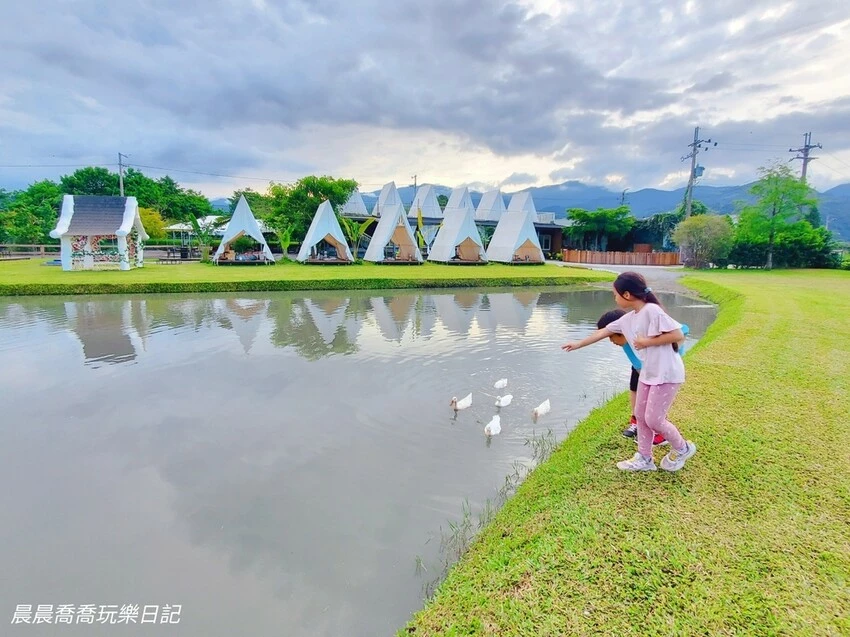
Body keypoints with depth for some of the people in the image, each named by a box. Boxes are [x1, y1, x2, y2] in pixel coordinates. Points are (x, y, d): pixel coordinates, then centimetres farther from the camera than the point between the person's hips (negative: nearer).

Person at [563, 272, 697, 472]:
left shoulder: (652, 310, -20)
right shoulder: (627, 319, 6)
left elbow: (678, 335, -22)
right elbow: (603, 331, 17)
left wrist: (648, 341, -18)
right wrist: (578, 344, 23)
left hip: (667, 374, -9)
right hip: (647, 373, 9)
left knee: (653, 419, -2)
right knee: (640, 415, 13)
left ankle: (682, 449, 24)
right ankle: (644, 458, 27)